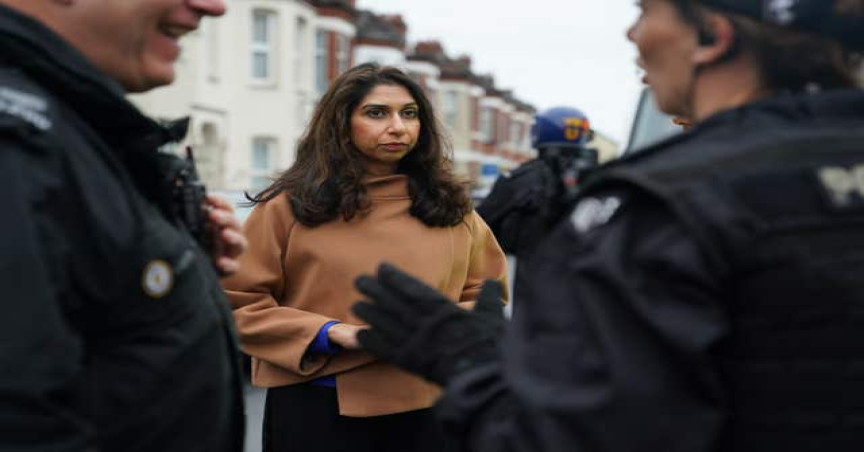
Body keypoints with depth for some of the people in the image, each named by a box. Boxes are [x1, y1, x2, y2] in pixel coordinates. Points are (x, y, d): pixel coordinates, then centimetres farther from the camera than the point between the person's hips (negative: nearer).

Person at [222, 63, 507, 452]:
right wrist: (330, 334, -15)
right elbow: (238, 303, -4)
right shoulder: (290, 205, -4)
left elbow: (485, 296, 13)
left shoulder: (448, 205, 7)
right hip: (318, 409, -3)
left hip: (427, 407, 3)